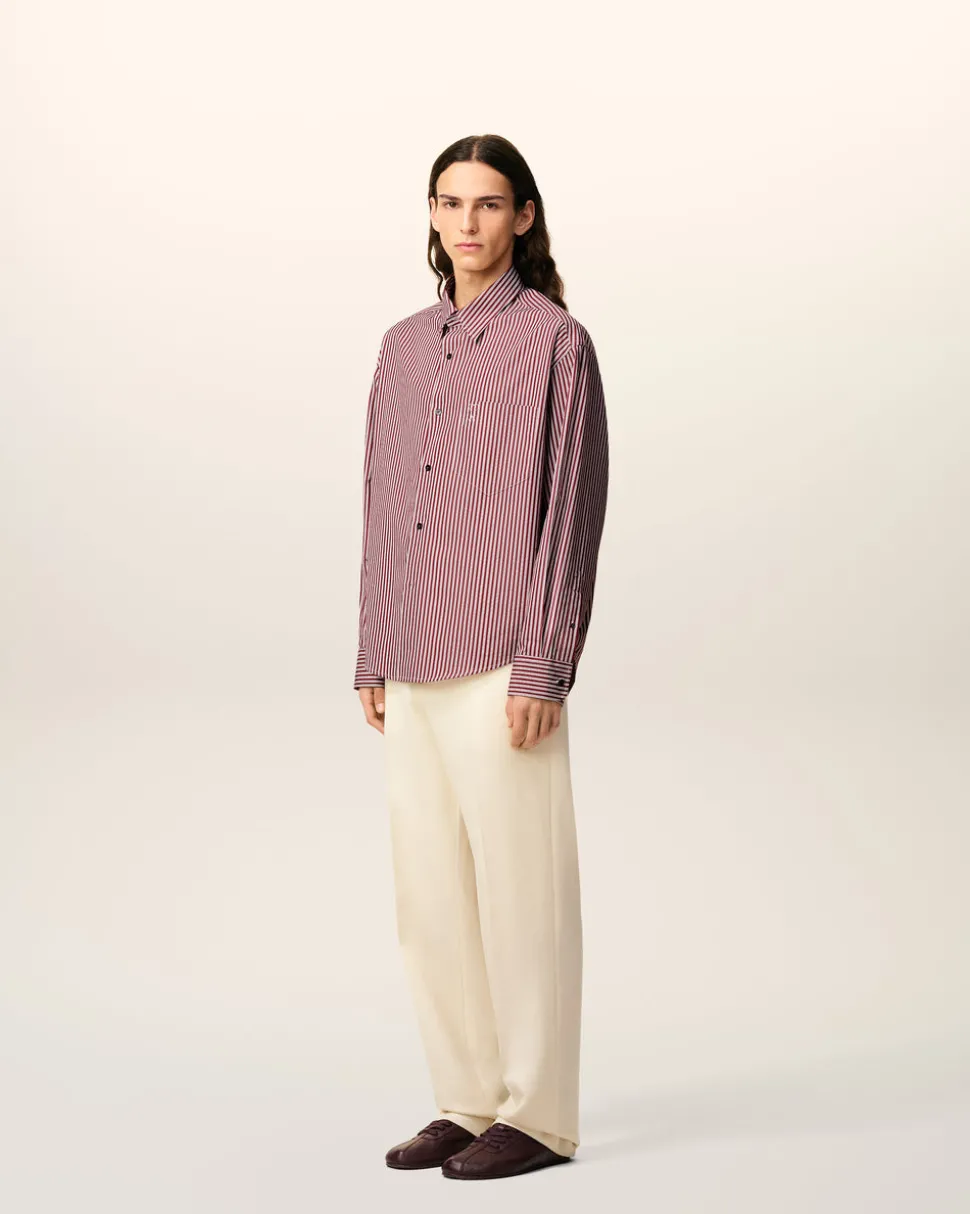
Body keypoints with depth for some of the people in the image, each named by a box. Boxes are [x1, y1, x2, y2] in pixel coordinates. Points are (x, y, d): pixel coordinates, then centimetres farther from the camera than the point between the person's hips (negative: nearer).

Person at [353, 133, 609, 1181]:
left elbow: (572, 509, -9)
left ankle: (537, 1115, 11)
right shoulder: (404, 346, 14)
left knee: (520, 890, 0)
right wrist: (371, 656, 12)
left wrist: (544, 668, -14)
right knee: (429, 895, 10)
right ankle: (467, 1102, 21)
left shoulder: (554, 341, -4)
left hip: (502, 661, -6)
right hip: (416, 667, 7)